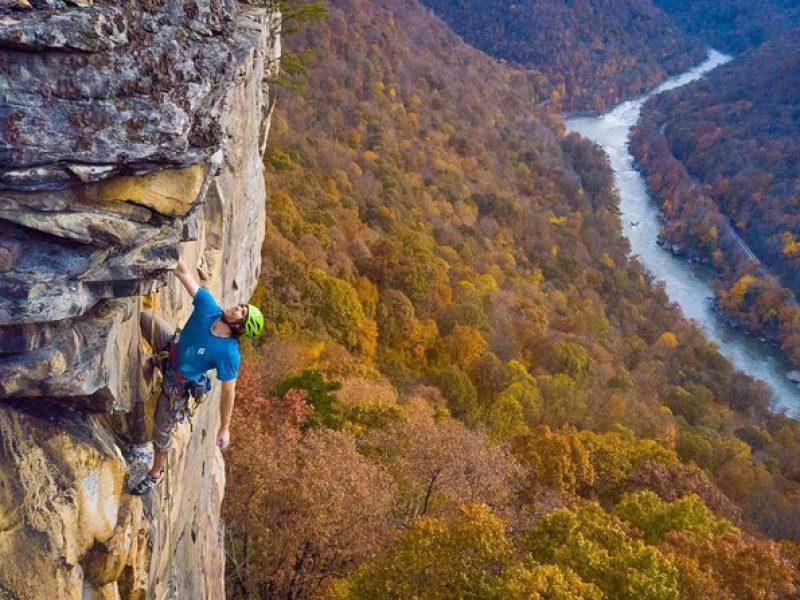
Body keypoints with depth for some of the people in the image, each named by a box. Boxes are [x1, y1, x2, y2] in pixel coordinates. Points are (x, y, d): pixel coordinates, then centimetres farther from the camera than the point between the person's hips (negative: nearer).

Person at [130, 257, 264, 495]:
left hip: (177, 384, -5)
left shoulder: (228, 353, -37)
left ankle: (156, 474, 41)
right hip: (172, 347, 5)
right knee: (144, 316, 4)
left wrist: (224, 429, -21)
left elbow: (229, 391, -28)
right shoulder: (208, 308, -27)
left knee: (162, 430, 13)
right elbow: (184, 273, -25)